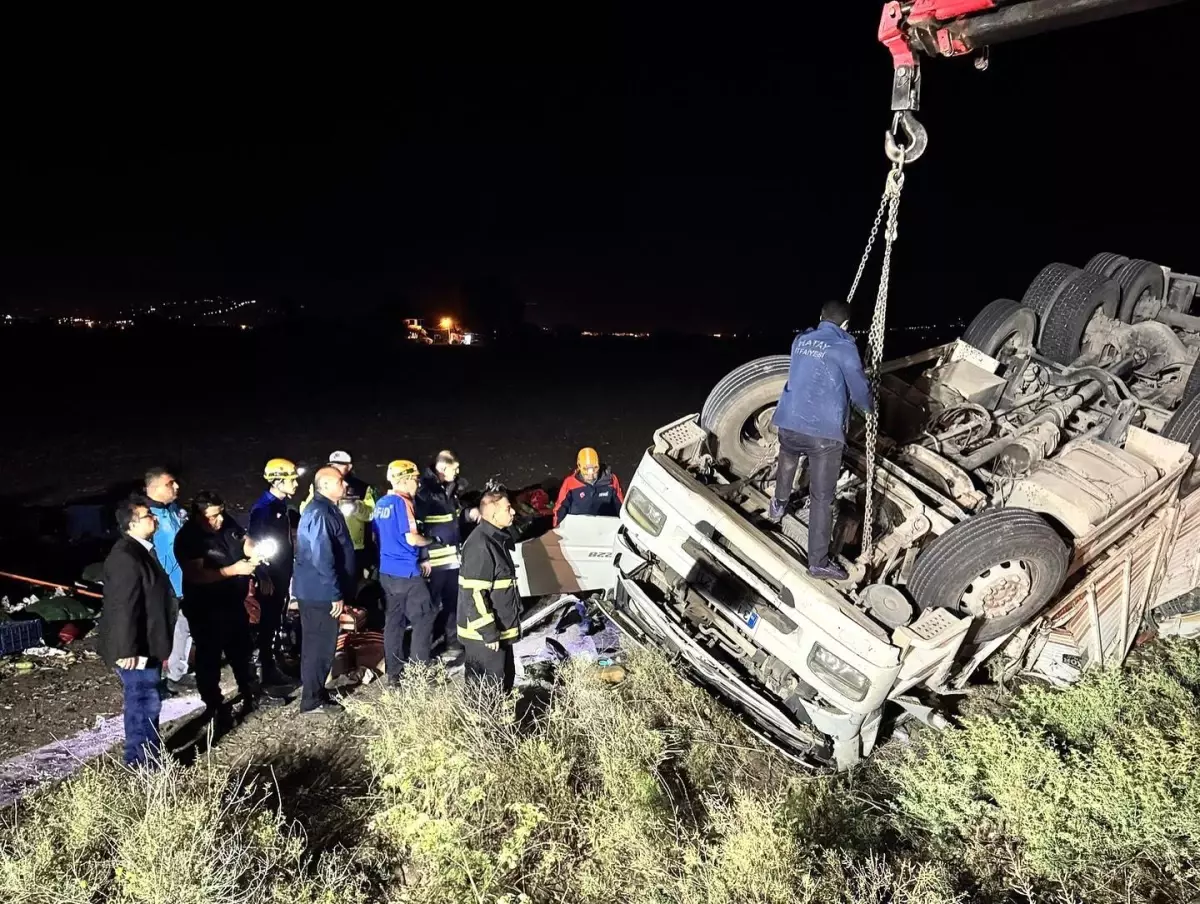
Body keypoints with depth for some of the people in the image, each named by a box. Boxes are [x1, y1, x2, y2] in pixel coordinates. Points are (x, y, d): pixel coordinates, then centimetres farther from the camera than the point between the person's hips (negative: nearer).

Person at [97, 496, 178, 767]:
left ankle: (150, 754, 30)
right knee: (144, 702, -4)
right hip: (135, 648, -11)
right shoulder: (125, 557, -23)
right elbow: (123, 607, -26)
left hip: (146, 643, 11)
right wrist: (127, 649, -26)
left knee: (147, 700, 18)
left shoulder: (141, 550, 12)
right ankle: (141, 763, 6)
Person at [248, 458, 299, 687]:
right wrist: (264, 577, -21)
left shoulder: (282, 504, 8)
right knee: (268, 621, -1)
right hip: (269, 575, -9)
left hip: (283, 572, 9)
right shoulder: (263, 507, -19)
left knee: (276, 619, 17)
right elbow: (255, 544, -21)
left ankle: (271, 657, 29)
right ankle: (268, 669, 7)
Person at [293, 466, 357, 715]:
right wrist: (336, 594, -22)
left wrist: (339, 591, 22)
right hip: (320, 592, -10)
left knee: (317, 643, 18)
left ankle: (314, 691, 29)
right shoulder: (319, 514, -20)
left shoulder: (326, 510, 13)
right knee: (321, 645, -1)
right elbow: (322, 558, -25)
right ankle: (312, 700, 9)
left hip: (317, 590, 10)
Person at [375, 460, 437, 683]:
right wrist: (430, 541, -2)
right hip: (406, 572, -8)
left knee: (394, 620, 11)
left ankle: (394, 672, 17)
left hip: (386, 571, 8)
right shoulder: (402, 503, -14)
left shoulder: (380, 503, 10)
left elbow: (376, 537, 18)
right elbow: (411, 539, -19)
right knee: (423, 618, 1)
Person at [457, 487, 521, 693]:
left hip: (501, 629, 10)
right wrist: (488, 631, -23)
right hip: (483, 633, -10)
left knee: (504, 682, 20)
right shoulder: (480, 545, -22)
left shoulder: (498, 538, 10)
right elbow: (474, 593, -25)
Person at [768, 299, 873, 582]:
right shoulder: (844, 347, -4)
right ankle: (818, 562, 6)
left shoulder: (800, 340, 13)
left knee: (787, 461, 37)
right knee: (822, 497, 1)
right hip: (824, 431, -5)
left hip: (789, 422, 5)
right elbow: (860, 390, 1)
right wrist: (869, 405, 24)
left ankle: (778, 506, 58)